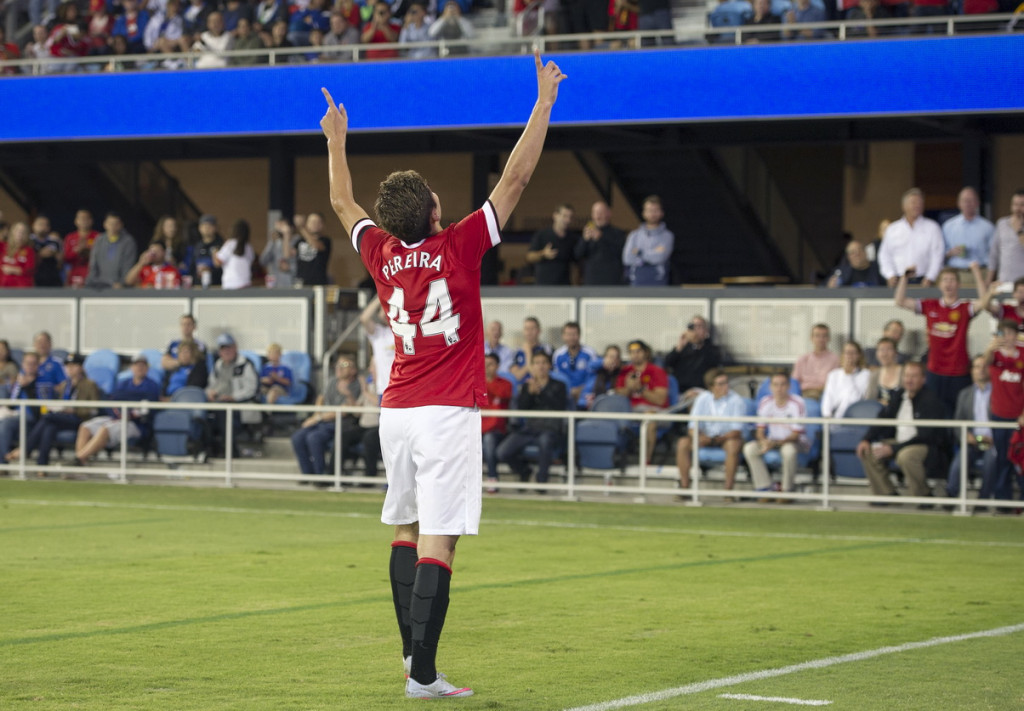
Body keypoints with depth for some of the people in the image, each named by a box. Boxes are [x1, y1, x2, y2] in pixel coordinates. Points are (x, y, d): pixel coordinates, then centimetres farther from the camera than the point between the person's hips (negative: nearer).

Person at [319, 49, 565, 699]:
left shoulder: (383, 254, 4)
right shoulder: (458, 248, -8)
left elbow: (344, 204, 23)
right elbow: (516, 179, -5)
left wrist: (337, 142, 38)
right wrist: (544, 103, 3)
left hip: (397, 412, 6)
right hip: (448, 414, -6)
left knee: (406, 532, 18)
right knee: (437, 541, -9)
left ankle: (414, 651, 21)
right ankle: (423, 674, -13)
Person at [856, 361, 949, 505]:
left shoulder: (931, 401, -16)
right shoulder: (899, 398, 8)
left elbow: (926, 436, -22)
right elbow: (882, 420, 17)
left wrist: (893, 449, -26)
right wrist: (866, 440, -2)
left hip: (929, 446, -8)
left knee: (906, 455, -39)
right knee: (868, 451, -7)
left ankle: (924, 496, -15)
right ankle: (886, 493, 3)